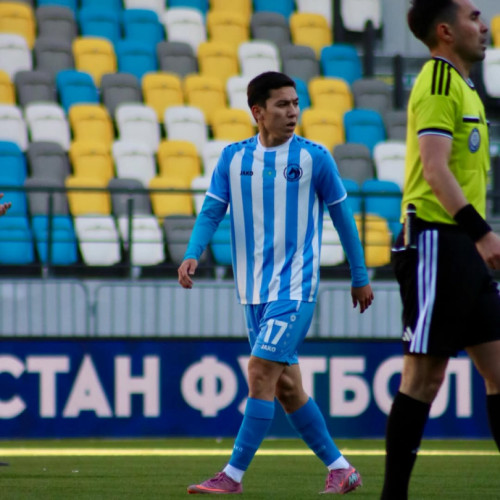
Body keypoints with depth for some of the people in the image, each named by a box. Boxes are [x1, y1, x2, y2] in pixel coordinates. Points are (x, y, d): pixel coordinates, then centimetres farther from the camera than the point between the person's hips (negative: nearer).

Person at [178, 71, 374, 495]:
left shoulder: (314, 158, -3)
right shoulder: (234, 157, 5)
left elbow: (342, 216, 5)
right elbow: (211, 212, 3)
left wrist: (360, 277, 10)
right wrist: (193, 254, -16)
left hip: (295, 288, -5)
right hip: (254, 290, 5)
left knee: (261, 372, -15)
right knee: (286, 385, 8)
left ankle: (234, 475, -12)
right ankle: (340, 469, 20)